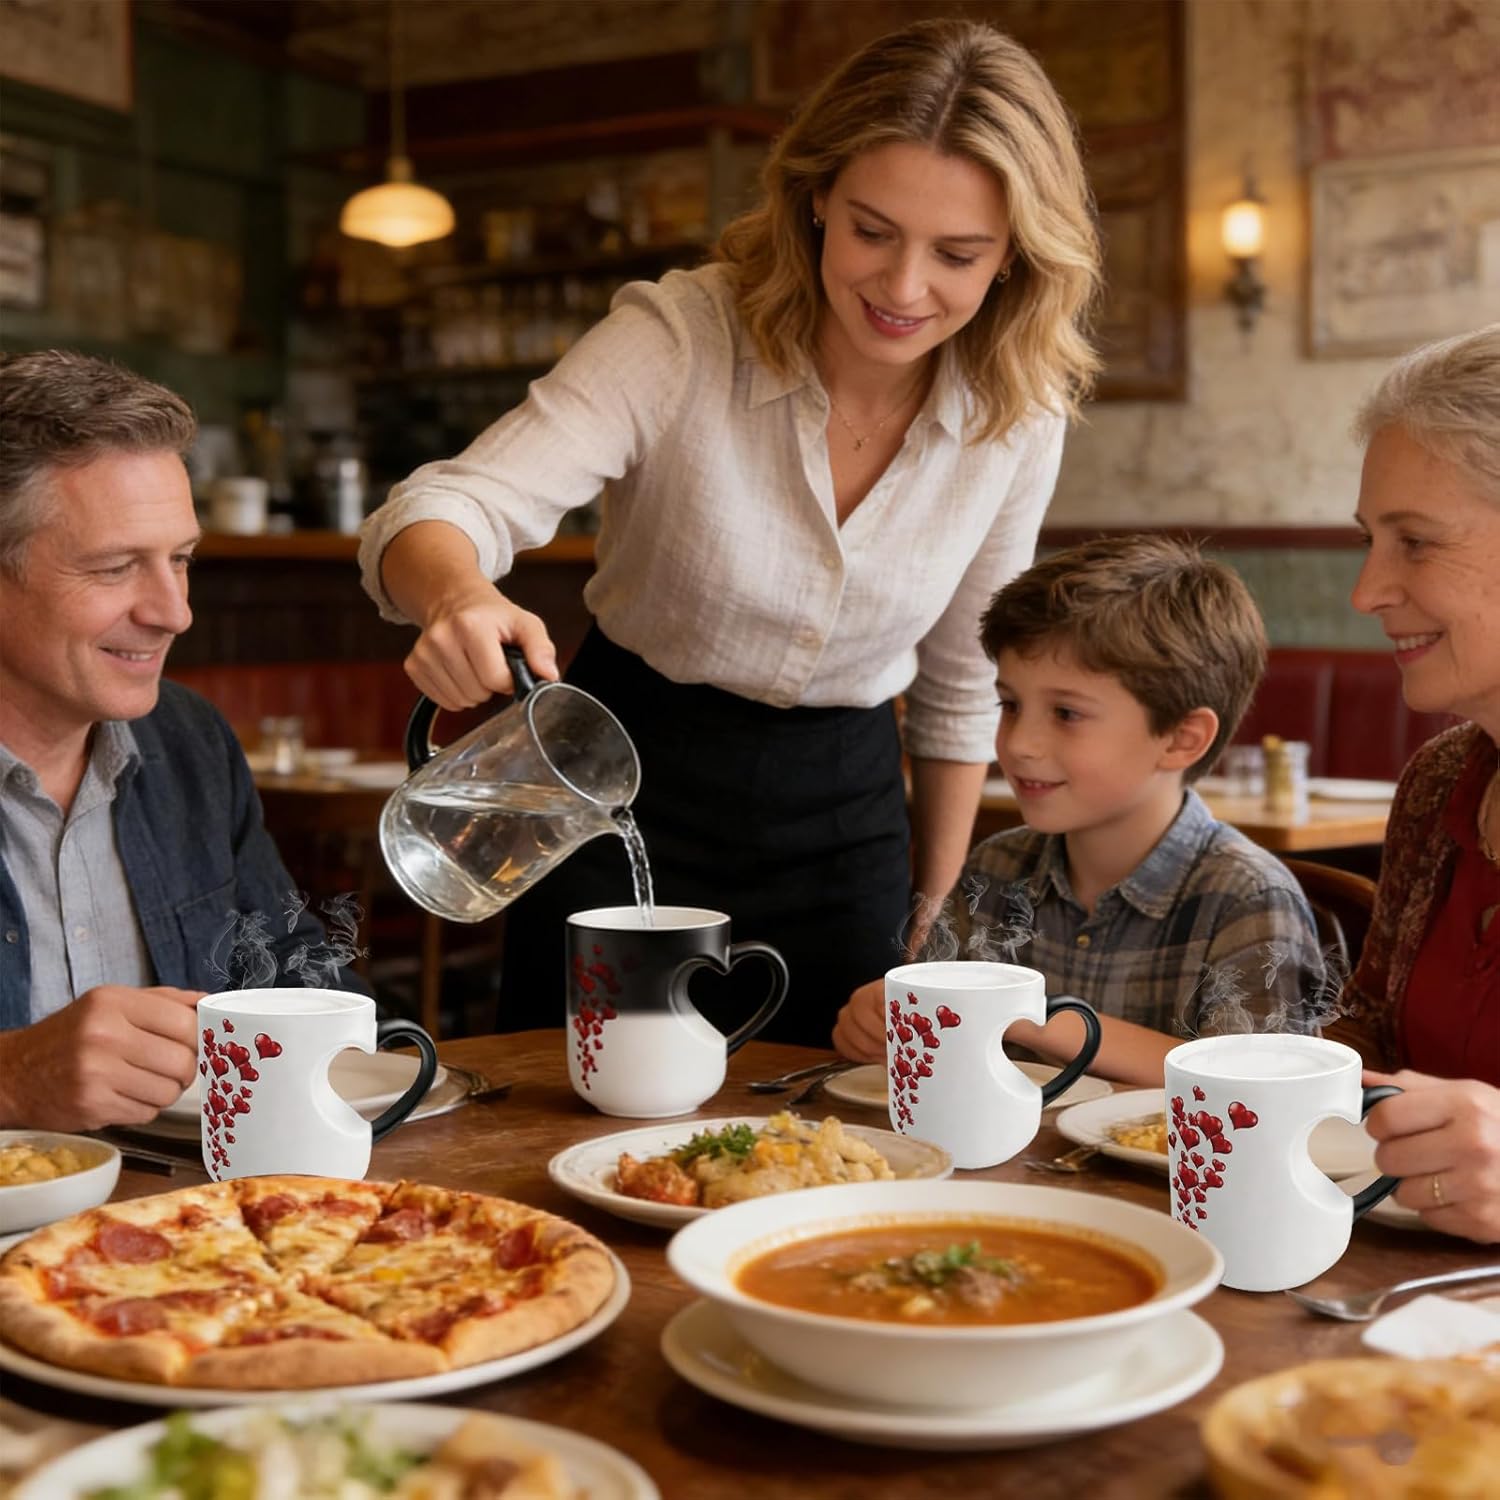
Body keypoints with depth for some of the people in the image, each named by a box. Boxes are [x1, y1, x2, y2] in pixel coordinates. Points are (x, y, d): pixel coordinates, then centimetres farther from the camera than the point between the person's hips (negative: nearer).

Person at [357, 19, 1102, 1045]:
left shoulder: (1019, 417, -9)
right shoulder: (681, 336, -21)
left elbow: (961, 688, 4)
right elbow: (442, 509, -29)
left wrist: (936, 922, 8)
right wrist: (460, 595, -53)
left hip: (841, 822, 3)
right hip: (626, 787, -2)